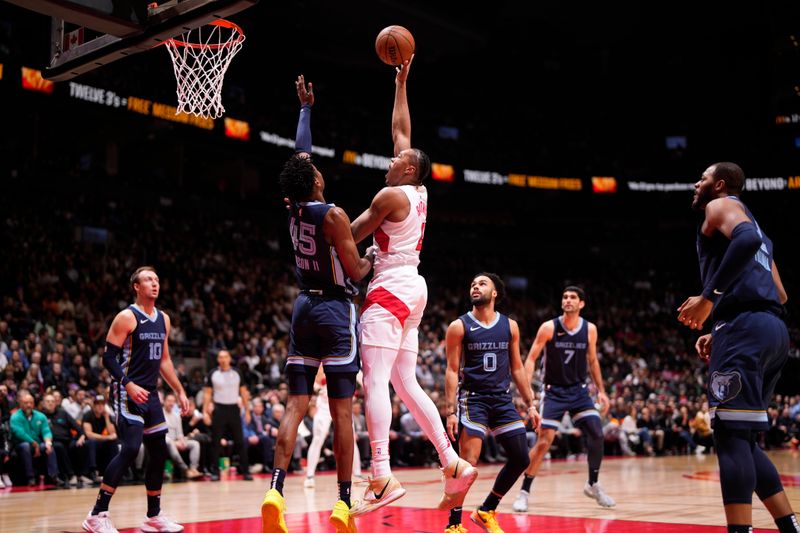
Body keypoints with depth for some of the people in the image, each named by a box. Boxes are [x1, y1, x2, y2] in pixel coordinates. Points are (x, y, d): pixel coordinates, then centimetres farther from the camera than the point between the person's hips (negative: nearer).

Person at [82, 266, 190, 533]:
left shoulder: (163, 319, 13)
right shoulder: (127, 317, -9)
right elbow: (108, 358, -13)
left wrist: (180, 392, 17)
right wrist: (130, 386, -25)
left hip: (150, 393, 8)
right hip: (129, 392, -8)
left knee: (159, 452, 9)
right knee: (130, 449, -19)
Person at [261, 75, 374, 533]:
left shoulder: (295, 209, 5)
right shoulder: (333, 214, -14)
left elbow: (301, 153, 19)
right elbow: (355, 273, -12)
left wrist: (306, 107, 30)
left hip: (304, 307, 6)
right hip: (336, 310, -6)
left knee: (296, 406, 4)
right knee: (342, 411, -1)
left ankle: (276, 489, -9)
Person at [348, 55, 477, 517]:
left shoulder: (392, 195, -9)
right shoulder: (419, 193, 13)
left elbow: (351, 236, -5)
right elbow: (401, 129, 24)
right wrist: (401, 83, 29)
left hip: (391, 289, -9)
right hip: (412, 289, 9)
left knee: (375, 380, -15)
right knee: (406, 384, 11)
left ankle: (383, 479, -23)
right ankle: (454, 465, 9)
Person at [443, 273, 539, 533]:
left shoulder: (510, 326, 7)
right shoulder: (459, 326, -4)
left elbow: (517, 368, 13)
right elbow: (452, 370, -5)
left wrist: (530, 405, 8)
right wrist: (451, 411, -13)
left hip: (502, 399, 5)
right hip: (473, 399, -5)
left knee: (521, 458, 5)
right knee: (468, 462, -14)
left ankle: (486, 511, 21)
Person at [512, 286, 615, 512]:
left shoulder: (590, 329, 0)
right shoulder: (549, 327, -10)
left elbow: (592, 361, 12)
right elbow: (531, 358, -8)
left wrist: (601, 390, 9)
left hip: (579, 390, 3)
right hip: (554, 392, -3)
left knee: (596, 434, -7)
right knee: (544, 441, -10)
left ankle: (593, 485, 15)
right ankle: (524, 492, 1)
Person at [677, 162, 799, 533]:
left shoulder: (721, 206, 6)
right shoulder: (752, 224, 32)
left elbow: (747, 239, -19)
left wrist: (708, 298, -18)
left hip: (744, 325, -9)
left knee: (730, 435, -13)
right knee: (743, 439, 13)